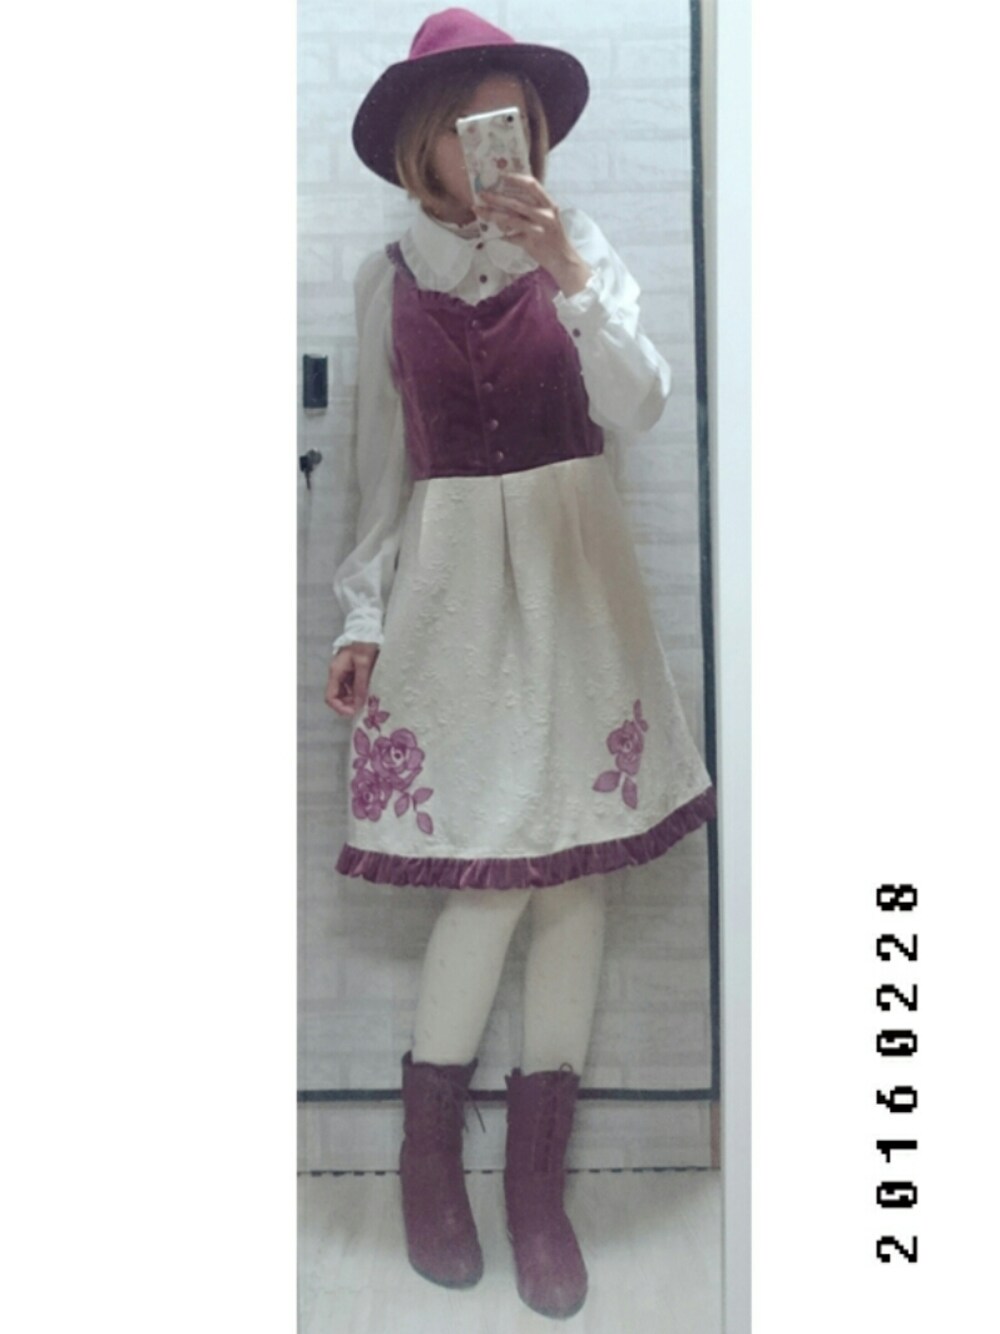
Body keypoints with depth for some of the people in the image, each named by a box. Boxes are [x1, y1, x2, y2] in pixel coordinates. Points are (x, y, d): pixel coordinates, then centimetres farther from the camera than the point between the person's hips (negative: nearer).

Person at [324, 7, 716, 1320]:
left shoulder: (579, 248, 6)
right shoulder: (387, 279, 8)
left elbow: (639, 406, -8)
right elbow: (387, 464, 8)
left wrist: (567, 270, -20)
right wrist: (363, 615, 2)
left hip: (573, 572, 1)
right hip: (450, 583, 0)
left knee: (574, 864, 1)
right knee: (494, 870, -6)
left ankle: (538, 1175, 17)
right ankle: (430, 1148, 20)